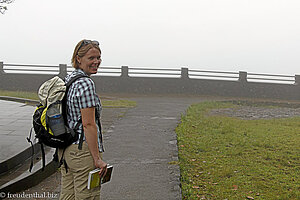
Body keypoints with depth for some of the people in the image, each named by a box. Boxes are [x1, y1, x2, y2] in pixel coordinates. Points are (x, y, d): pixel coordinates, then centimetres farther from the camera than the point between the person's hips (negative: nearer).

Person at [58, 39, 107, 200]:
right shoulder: (85, 83, -17)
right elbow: (88, 124, -20)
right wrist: (97, 159, -17)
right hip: (83, 149, -10)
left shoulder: (67, 79, 11)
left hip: (65, 149, 10)